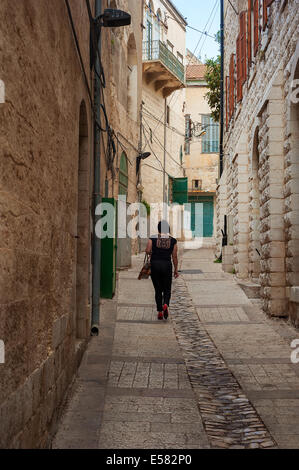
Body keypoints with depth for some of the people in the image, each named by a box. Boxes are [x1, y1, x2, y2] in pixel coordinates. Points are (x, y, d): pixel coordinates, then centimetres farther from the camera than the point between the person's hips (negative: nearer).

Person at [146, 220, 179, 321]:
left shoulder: (153, 238, -1)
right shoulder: (173, 241, 1)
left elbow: (148, 251, -11)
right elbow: (174, 257, 0)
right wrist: (176, 270, 8)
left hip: (154, 264, 0)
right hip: (167, 265, 0)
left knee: (158, 290, 11)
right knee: (167, 289, 11)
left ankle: (159, 311, 7)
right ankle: (166, 305, -18)